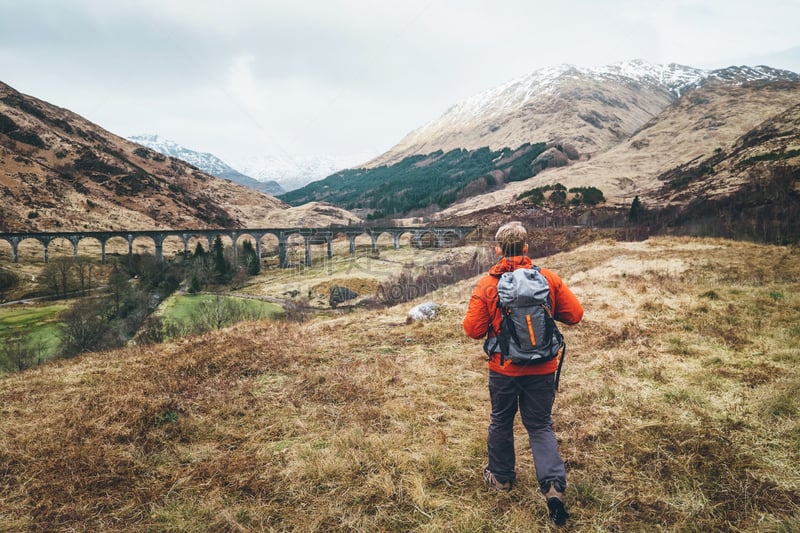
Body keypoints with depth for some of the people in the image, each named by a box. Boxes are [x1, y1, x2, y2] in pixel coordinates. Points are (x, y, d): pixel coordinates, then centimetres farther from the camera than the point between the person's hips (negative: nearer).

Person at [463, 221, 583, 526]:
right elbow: (574, 315, -6)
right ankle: (554, 484, -1)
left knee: (501, 421, 20)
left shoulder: (487, 285, -13)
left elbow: (473, 330, -12)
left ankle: (501, 476, 35)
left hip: (503, 369, -1)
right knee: (541, 425, 13)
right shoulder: (548, 278, -9)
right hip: (542, 369, 1)